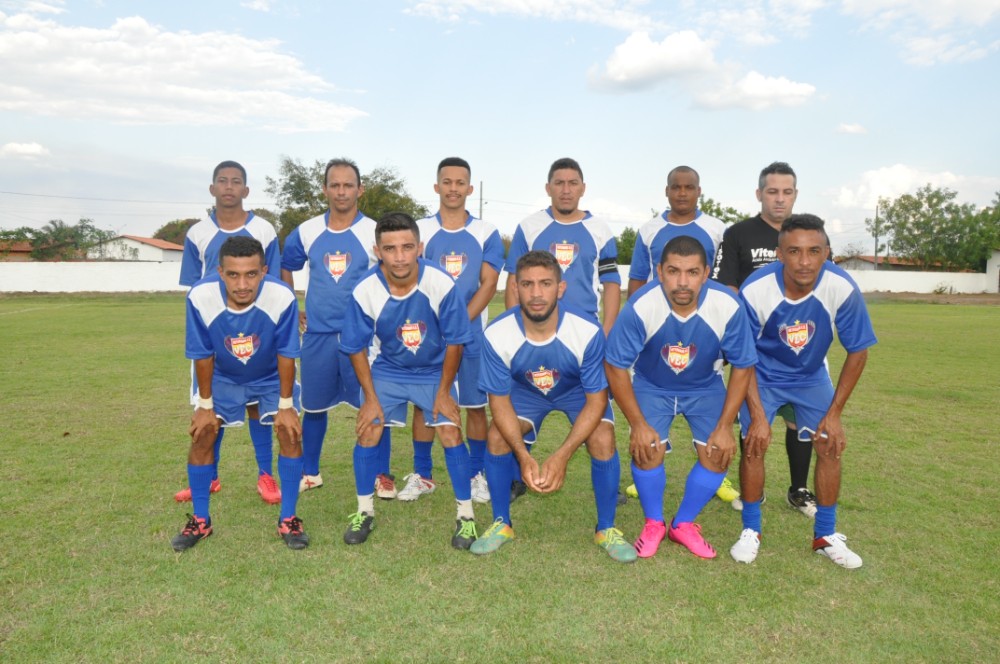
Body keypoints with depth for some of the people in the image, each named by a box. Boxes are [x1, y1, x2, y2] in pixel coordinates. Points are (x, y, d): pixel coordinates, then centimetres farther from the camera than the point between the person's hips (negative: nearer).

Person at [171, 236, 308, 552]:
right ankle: (200, 521, 15)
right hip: (223, 378, 1)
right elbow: (202, 355, -17)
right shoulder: (200, 296, -32)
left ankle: (288, 519, 3)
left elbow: (286, 354, -21)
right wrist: (205, 405, -8)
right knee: (202, 435, -5)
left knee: (290, 432, -13)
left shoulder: (283, 297, -36)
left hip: (271, 378, -1)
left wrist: (286, 405, -14)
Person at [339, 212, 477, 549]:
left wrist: (444, 391, -9)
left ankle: (466, 515, 10)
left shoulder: (442, 284, -28)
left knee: (451, 435, -9)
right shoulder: (364, 291, -24)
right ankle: (364, 511, 18)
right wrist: (371, 397, -7)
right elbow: (356, 347, -9)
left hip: (435, 372, -1)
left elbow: (454, 341, -14)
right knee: (367, 433, -4)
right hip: (387, 371, 1)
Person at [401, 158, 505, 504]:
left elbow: (489, 284, -3)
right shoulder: (420, 230, 5)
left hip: (472, 334, 0)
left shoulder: (486, 233, 3)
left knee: (475, 405, 4)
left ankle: (476, 474, 18)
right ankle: (422, 475, 19)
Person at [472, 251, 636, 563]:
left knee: (603, 440, -24)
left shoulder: (587, 331, -35)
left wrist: (561, 457, -34)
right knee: (496, 437, -20)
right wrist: (525, 457, -33)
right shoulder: (496, 335, -30)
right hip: (525, 390, 2)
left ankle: (606, 529, 1)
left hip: (578, 390, -1)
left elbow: (596, 400, -25)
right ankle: (501, 524, 5)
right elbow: (500, 400, -19)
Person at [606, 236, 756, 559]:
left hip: (705, 387, 2)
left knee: (718, 453, -10)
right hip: (651, 386, -1)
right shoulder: (640, 306, -32)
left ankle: (684, 524, 15)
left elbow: (742, 367, -13)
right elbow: (616, 366, -20)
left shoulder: (728, 306, -28)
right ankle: (653, 524, 11)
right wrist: (638, 424, -20)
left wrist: (725, 426, -14)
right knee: (647, 448, -18)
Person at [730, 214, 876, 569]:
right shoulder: (754, 290, -31)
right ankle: (750, 532, 6)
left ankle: (826, 536, 18)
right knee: (754, 442, -14)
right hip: (763, 375, -2)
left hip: (812, 376, 2)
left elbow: (858, 351, -13)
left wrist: (834, 413, -11)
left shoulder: (842, 289, -28)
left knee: (830, 444, -2)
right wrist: (758, 415, -20)